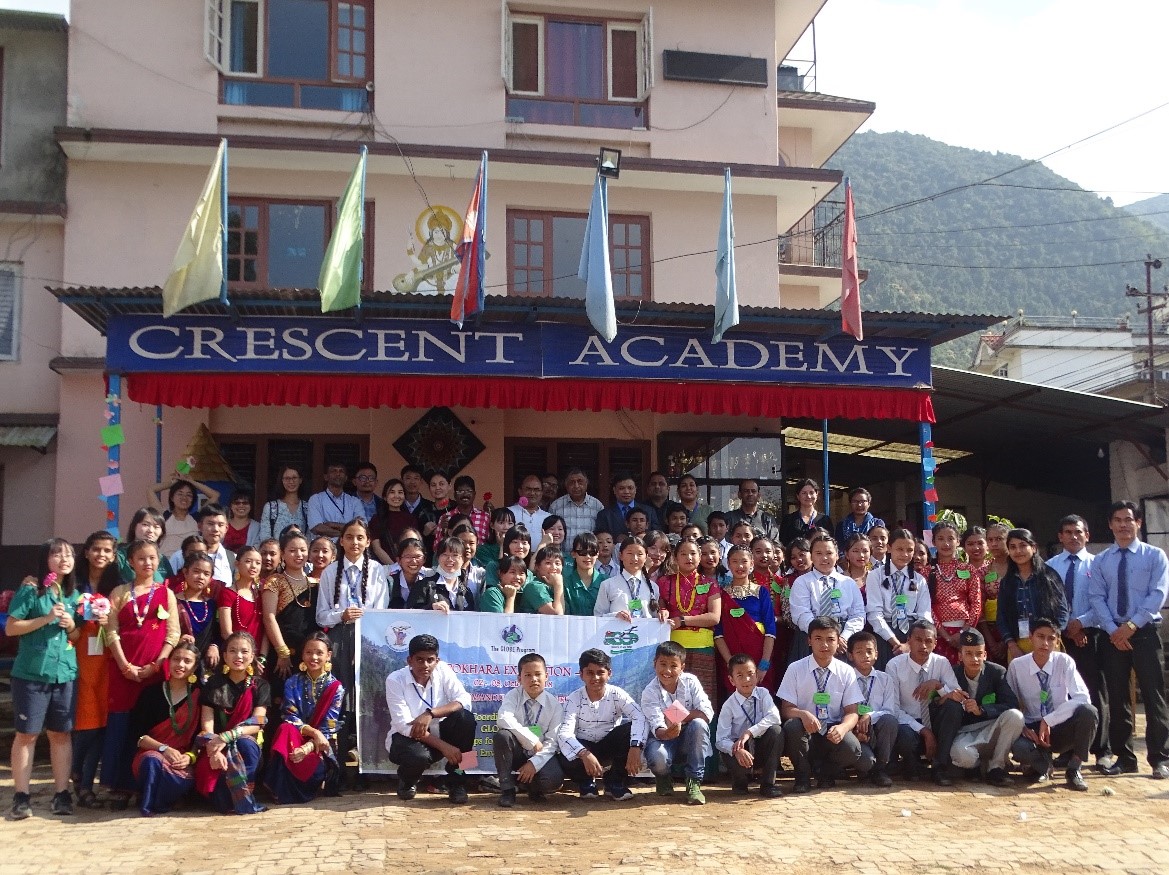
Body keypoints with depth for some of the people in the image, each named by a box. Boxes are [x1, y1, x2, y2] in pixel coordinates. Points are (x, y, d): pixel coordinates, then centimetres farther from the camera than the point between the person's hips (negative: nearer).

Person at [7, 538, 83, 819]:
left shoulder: (73, 594, 10)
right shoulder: (30, 590, -5)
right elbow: (10, 628, -9)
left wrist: (72, 626, -4)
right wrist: (46, 618, -17)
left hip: (65, 673, 4)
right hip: (31, 672, -4)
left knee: (61, 733, 7)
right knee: (26, 733, 1)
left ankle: (61, 794, 13)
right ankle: (21, 796, 9)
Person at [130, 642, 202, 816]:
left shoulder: (198, 695, 5)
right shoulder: (151, 693, 4)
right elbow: (136, 733, -1)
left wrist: (190, 756, -15)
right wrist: (163, 748, -15)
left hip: (183, 761, 0)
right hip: (151, 753, 0)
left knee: (184, 779, -36)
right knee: (152, 760, -38)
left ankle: (158, 804, -7)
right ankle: (147, 806, -17)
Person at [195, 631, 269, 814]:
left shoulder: (260, 686, 5)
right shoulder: (213, 684, 6)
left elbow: (256, 724, -8)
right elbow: (207, 724, -5)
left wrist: (227, 737, -27)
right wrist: (214, 750, -27)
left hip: (247, 742, 0)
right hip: (217, 746, 0)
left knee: (245, 744, -36)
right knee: (208, 765, -35)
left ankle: (241, 796, -23)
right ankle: (242, 801, -18)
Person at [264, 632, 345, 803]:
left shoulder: (335, 688, -1)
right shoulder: (293, 683, 4)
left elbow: (328, 728, -9)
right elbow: (290, 719, -5)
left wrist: (308, 746, -27)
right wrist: (313, 731, -23)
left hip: (320, 745, -2)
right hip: (296, 738, 2)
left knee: (314, 767, -37)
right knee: (285, 729, -34)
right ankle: (283, 792, -24)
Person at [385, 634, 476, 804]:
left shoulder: (443, 670, -10)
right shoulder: (395, 681, -18)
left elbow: (464, 700, -21)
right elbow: (404, 726, -23)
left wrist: (430, 713, -36)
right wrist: (443, 746, -30)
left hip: (437, 732, 3)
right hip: (407, 737, -3)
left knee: (465, 717, -26)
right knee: (419, 756, -38)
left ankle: (456, 780, -10)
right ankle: (407, 779, 3)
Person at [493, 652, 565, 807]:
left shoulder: (555, 705, -7)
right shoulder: (513, 695, -10)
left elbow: (552, 742, -11)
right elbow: (503, 719, -29)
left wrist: (534, 763, -24)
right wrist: (532, 740, -29)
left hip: (539, 757, 0)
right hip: (516, 754, 0)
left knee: (553, 780, -32)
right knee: (502, 735, -32)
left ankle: (533, 786, 6)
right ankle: (507, 788, -16)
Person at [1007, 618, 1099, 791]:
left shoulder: (1064, 662, -11)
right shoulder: (1017, 666, -8)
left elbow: (1083, 698, -22)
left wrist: (1048, 720, -29)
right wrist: (1023, 728, -21)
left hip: (1061, 728, 1)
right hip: (1032, 731, -1)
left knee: (1087, 711, -31)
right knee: (1019, 748, -37)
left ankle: (1074, 769, -10)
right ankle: (1042, 765, 3)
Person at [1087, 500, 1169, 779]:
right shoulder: (1101, 561, 8)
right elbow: (1097, 598, 3)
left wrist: (1132, 625, -16)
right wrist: (1113, 630, -11)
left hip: (1145, 632, -3)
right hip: (1113, 635, 3)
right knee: (1117, 697, 6)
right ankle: (1124, 757, 15)